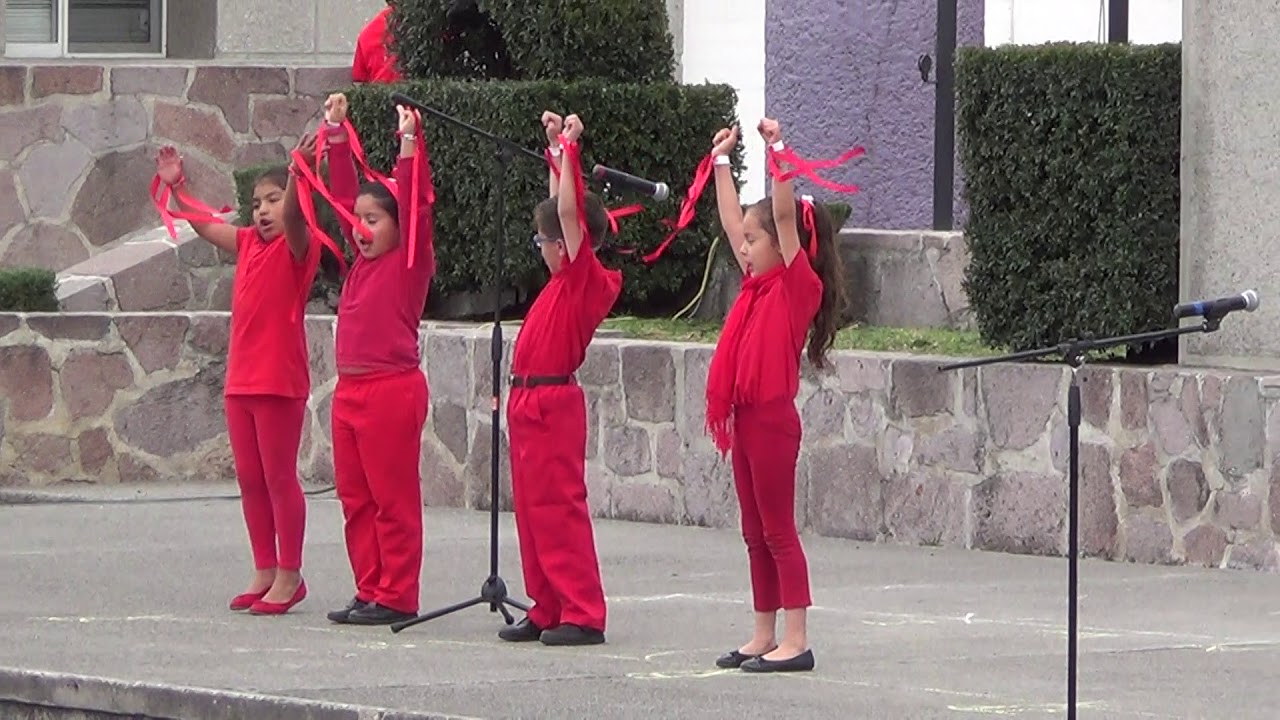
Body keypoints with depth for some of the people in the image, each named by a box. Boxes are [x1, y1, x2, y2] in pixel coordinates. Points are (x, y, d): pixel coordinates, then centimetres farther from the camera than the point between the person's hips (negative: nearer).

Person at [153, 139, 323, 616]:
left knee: (280, 477, -2)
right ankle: (265, 571, 18)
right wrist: (176, 187, 18)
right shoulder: (248, 244, 14)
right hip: (240, 379, 8)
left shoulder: (297, 246, -7)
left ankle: (289, 575, 4)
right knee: (249, 479, 10)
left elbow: (292, 216, -27)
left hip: (280, 381, -8)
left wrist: (299, 172, -44)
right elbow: (204, 225, 25)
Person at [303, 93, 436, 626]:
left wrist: (409, 147, -19)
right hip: (350, 389, 8)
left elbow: (413, 206, -15)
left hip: (393, 388, -8)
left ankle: (396, 597, -1)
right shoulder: (361, 261, 15)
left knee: (394, 499, -4)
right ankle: (371, 592, 15)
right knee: (355, 498, 9)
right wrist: (336, 134, 14)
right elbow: (344, 195, 17)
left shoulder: (410, 262, -3)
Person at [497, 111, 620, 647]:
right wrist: (557, 151, 22)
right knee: (532, 508, 11)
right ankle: (547, 611, 16)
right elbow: (562, 210, 23)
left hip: (552, 403, -10)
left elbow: (569, 212, -21)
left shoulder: (585, 277, -12)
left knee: (558, 507, -9)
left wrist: (568, 150, -15)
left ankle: (582, 615, -8)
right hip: (528, 402, 10)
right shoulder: (568, 279, 11)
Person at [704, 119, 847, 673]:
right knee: (756, 534, 11)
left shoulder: (799, 285, -9)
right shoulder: (758, 285, 12)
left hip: (772, 417, -9)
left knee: (778, 531, -7)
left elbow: (785, 216, -19)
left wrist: (777, 151, -21)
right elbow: (732, 221, 20)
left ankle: (795, 642, -6)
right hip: (745, 416, 9)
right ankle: (763, 637, 16)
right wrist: (722, 160, 22)